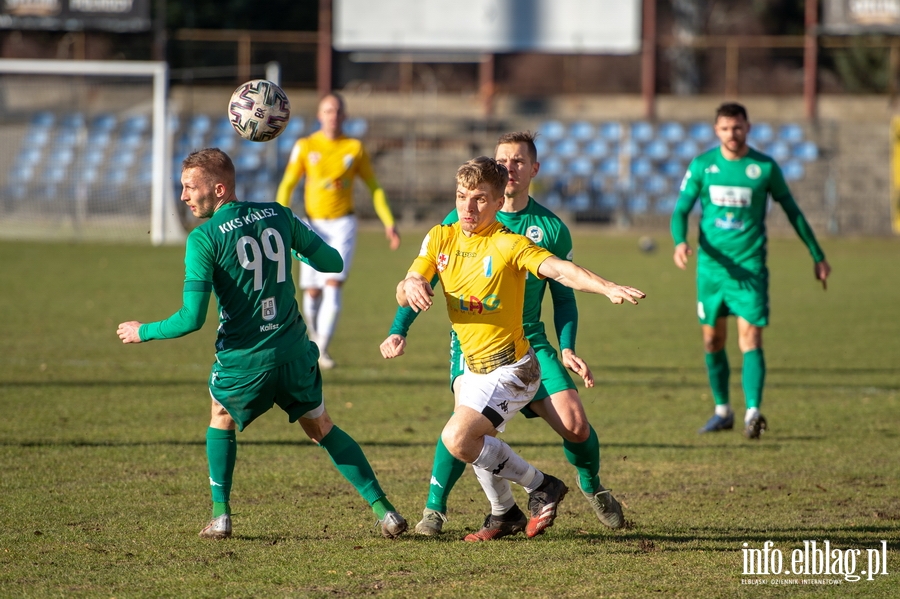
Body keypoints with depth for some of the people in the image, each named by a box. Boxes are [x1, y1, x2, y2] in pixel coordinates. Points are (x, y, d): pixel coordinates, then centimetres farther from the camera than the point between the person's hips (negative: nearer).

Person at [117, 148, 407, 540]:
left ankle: (220, 516, 20)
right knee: (322, 429, 20)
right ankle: (383, 510, 13)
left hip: (243, 361, -3)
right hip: (295, 354, 3)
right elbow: (332, 262, 11)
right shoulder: (278, 216, 1)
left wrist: (143, 332, -1)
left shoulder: (204, 239, -13)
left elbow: (192, 319, -17)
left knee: (222, 418, 26)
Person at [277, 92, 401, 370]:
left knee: (333, 287, -16)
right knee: (312, 292, 3)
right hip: (313, 225, 1)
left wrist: (388, 222, 4)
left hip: (343, 224, -1)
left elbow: (374, 187, 11)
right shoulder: (305, 147, 1)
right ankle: (314, 337, 30)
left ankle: (322, 349, -15)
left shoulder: (355, 148, 3)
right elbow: (287, 185, 1)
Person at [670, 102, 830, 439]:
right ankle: (722, 411, 24)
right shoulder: (702, 165, 2)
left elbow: (792, 211, 9)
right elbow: (681, 209, 2)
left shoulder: (765, 167, -2)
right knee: (713, 341, 10)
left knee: (750, 339, -14)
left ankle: (753, 412, -23)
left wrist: (817, 256, 13)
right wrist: (680, 242, -20)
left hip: (750, 268, -3)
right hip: (711, 265, 3)